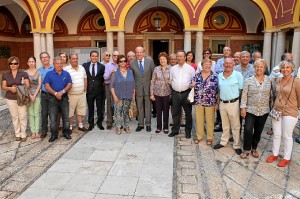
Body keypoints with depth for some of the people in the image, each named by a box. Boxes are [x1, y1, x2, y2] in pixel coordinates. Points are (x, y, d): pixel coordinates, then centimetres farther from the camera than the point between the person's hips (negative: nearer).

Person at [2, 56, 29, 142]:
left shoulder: (23, 74, -1)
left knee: (22, 117, 0)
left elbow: (27, 85, -3)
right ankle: (17, 134, 20)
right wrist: (10, 88, -15)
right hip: (10, 99, 2)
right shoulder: (5, 75, 6)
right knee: (14, 117, 8)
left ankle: (23, 134, 12)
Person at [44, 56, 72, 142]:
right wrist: (55, 93, -16)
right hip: (53, 98, -1)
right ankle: (54, 134, 12)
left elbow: (69, 85, -2)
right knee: (53, 118, 2)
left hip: (64, 98, 1)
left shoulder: (66, 74, 8)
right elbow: (47, 86, -5)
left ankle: (66, 133, 18)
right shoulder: (49, 74, 3)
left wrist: (62, 92, -16)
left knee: (66, 117, 6)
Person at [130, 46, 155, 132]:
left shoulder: (150, 60, -6)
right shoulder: (132, 63, -4)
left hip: (148, 87, -1)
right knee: (139, 107, 10)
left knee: (148, 106, 8)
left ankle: (148, 124, 19)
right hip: (138, 88, 1)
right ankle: (140, 124, 21)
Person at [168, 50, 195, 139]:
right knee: (175, 113, 10)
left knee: (188, 113, 6)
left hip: (186, 93, -2)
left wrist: (191, 85, -15)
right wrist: (172, 84, 0)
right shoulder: (173, 68, 11)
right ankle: (175, 130, 23)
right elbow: (170, 80, 17)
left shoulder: (190, 68, 1)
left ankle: (188, 131, 18)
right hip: (175, 93, 3)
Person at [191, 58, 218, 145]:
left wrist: (217, 103, -6)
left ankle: (210, 138, 24)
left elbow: (217, 91, -3)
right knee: (199, 120, 11)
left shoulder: (214, 77, -5)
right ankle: (199, 136, 27)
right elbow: (192, 86, 12)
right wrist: (192, 85, -13)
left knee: (210, 121, 8)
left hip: (210, 102, -2)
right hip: (198, 102, 2)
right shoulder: (197, 75, 3)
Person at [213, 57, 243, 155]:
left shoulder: (238, 75, -7)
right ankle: (223, 142, 32)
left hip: (233, 103, -4)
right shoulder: (219, 75, 7)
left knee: (235, 126, 5)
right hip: (222, 103, 5)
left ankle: (237, 146, 16)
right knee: (225, 125, 18)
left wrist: (236, 100, -9)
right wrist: (218, 103, 12)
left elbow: (241, 90, -5)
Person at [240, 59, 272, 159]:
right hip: (250, 110, -2)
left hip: (264, 111, 2)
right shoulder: (248, 80, -2)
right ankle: (246, 149, 12)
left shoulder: (269, 80, 2)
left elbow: (271, 95, 5)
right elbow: (244, 95, -3)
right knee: (248, 130, -6)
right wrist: (243, 107, -7)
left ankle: (254, 148, 29)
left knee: (258, 131, 11)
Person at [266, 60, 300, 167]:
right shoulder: (279, 80, 3)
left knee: (287, 136, 8)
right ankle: (275, 154, 31)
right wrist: (276, 105, 13)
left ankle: (287, 158, 24)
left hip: (289, 114, -5)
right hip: (277, 111, 5)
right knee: (276, 134, 15)